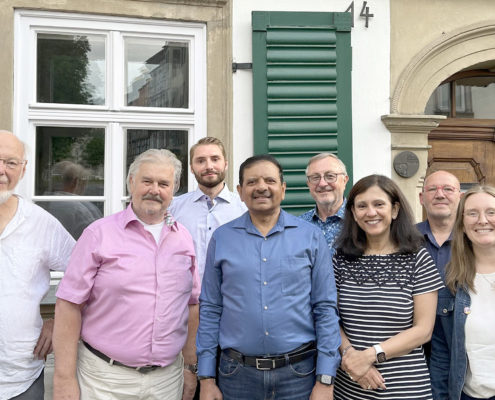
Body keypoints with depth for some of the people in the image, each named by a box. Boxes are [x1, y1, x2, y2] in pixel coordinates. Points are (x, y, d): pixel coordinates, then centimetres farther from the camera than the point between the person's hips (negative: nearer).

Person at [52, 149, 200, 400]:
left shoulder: (183, 239, 5)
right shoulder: (99, 234, -7)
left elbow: (192, 304, 10)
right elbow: (69, 305, -9)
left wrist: (191, 366, 10)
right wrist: (64, 379, -11)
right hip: (106, 379, -3)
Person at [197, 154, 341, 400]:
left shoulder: (311, 237, -2)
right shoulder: (221, 238, 1)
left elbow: (326, 308, -2)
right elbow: (210, 310, 3)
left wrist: (325, 380, -5)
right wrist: (206, 378, 1)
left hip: (298, 372, 0)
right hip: (237, 373, 1)